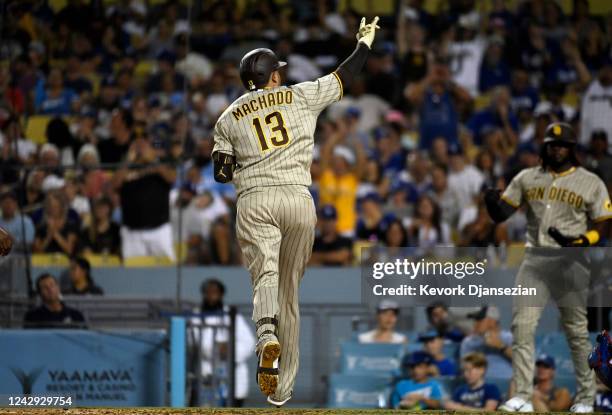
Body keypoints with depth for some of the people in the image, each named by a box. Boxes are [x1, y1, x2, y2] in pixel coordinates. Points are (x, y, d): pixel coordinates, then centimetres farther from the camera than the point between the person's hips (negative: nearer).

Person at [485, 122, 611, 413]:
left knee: (577, 332, 1)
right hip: (534, 261, 3)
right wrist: (492, 201, -17)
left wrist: (579, 242, -18)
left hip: (570, 262, -3)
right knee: (521, 327, -6)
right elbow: (501, 214, 7)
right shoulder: (527, 178, 11)